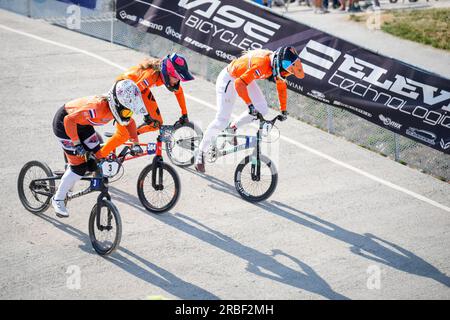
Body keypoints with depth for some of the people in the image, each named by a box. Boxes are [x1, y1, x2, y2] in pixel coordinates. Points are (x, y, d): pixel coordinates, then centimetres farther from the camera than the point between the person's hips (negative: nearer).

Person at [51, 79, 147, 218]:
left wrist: (135, 144, -1)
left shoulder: (118, 108, -17)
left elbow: (129, 122, 5)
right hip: (64, 122, -7)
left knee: (94, 163, -1)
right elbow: (69, 120, -33)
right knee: (79, 167, -11)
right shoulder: (97, 108, -40)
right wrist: (76, 144, -26)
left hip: (83, 123, 7)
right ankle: (58, 200, 5)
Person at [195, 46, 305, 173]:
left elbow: (282, 87, 6)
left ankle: (232, 128, 18)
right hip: (229, 79, -8)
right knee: (221, 120, -11)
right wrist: (250, 104, -39)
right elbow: (239, 84, -41)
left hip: (243, 78, 8)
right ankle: (201, 152, 5)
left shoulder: (278, 64, -11)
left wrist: (283, 110, 10)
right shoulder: (261, 64, -38)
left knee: (262, 109, -1)